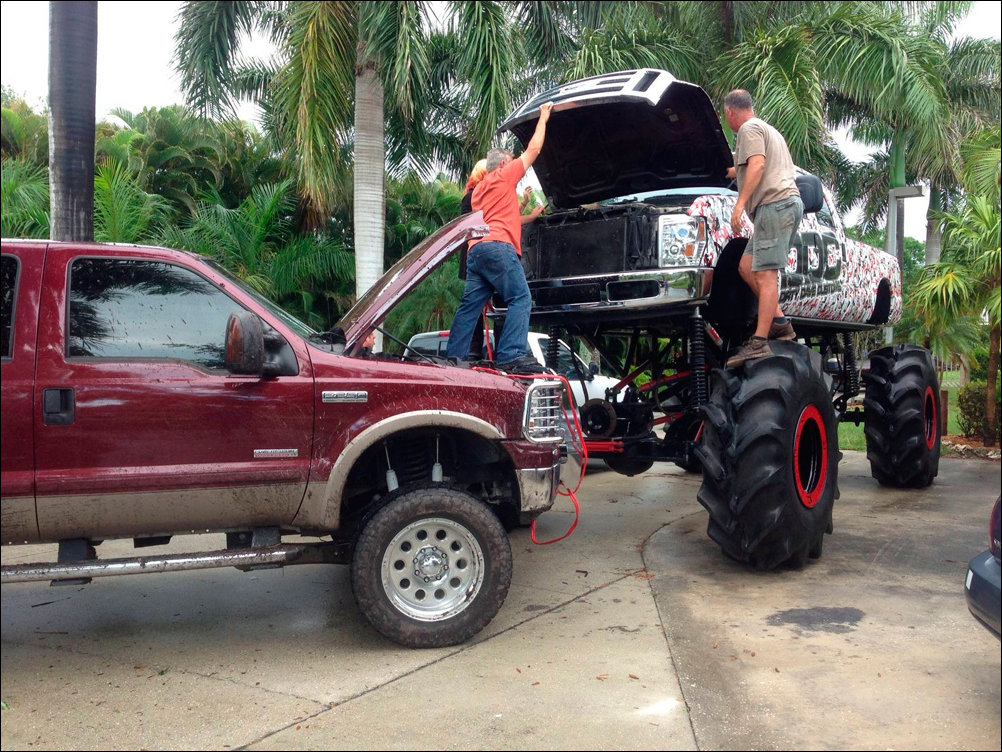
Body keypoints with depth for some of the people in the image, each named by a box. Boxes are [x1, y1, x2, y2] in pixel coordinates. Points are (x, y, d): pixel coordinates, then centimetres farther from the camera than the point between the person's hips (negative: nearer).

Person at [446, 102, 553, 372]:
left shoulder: (479, 189, 32)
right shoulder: (504, 175, 9)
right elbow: (533, 150, 11)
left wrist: (529, 216, 41)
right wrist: (543, 118, 23)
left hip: (475, 249, 9)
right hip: (498, 247, -9)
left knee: (470, 304, 6)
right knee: (520, 298, -12)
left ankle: (454, 357, 3)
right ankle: (511, 356, -25)